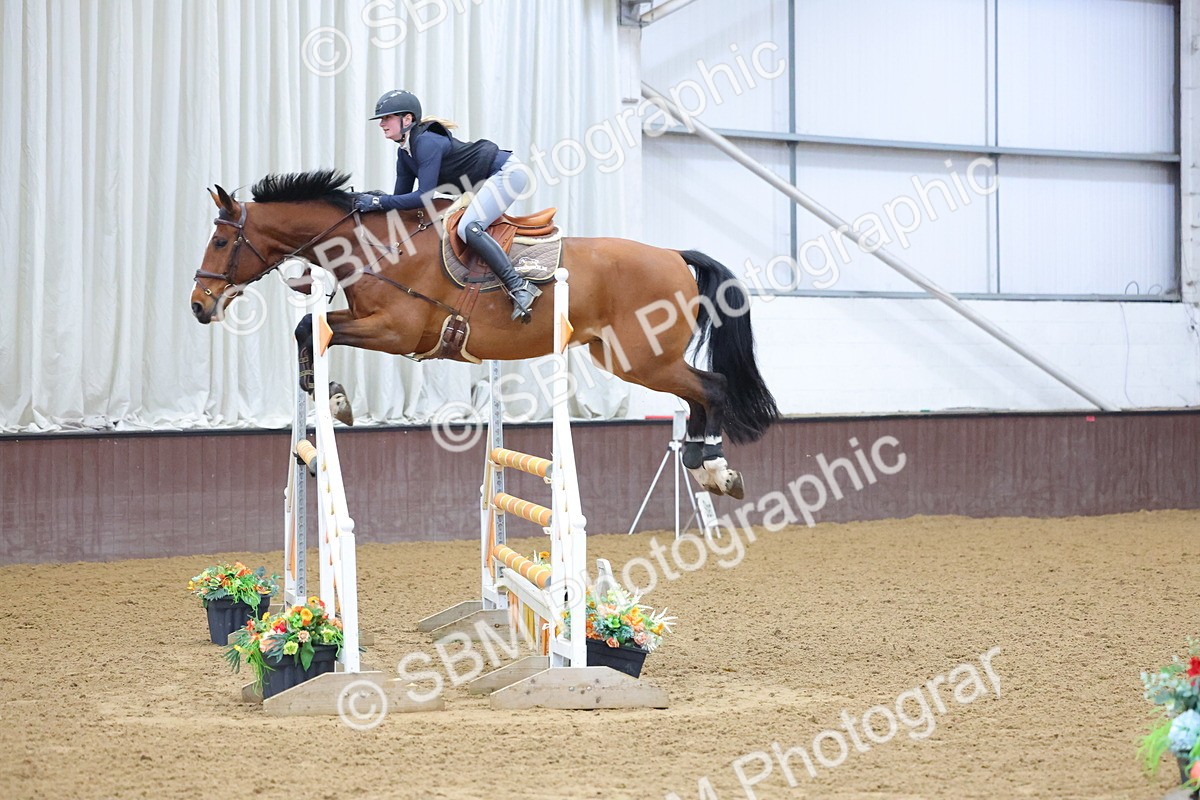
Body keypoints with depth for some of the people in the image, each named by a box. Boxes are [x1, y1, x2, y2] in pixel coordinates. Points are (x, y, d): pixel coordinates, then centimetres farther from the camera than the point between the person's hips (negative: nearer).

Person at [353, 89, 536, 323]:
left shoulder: (427, 143, -23)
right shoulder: (405, 155, 7)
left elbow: (425, 196, -29)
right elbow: (402, 199, 10)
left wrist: (379, 202, -26)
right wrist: (377, 200, -9)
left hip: (507, 172, -11)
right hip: (487, 182, 11)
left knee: (468, 228, -26)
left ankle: (518, 287, -27)